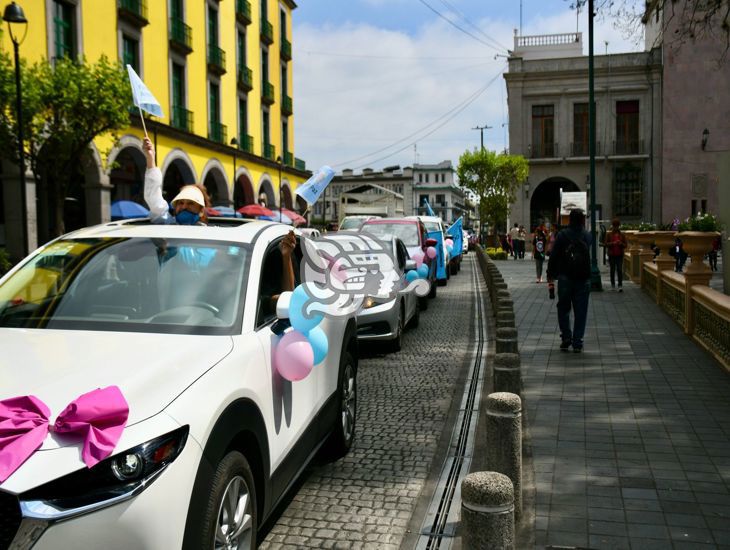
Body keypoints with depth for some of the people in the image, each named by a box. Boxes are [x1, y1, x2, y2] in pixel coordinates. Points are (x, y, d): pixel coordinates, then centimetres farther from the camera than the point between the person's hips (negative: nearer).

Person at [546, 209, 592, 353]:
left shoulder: (562, 235, -4)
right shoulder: (587, 236, 3)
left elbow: (554, 255, -3)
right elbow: (589, 256, 14)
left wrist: (551, 273, 6)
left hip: (565, 277, -1)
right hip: (583, 278, 1)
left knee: (563, 309, 12)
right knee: (580, 311, 4)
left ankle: (566, 338, 6)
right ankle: (577, 343, 4)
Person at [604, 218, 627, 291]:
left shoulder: (622, 235, 5)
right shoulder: (609, 234, 2)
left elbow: (625, 245, 6)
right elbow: (605, 244, -3)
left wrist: (621, 243, -15)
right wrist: (613, 243, -18)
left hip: (620, 255, 0)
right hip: (611, 255, 0)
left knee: (620, 270, -8)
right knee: (612, 270, 8)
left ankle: (620, 285, -9)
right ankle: (613, 285, 19)